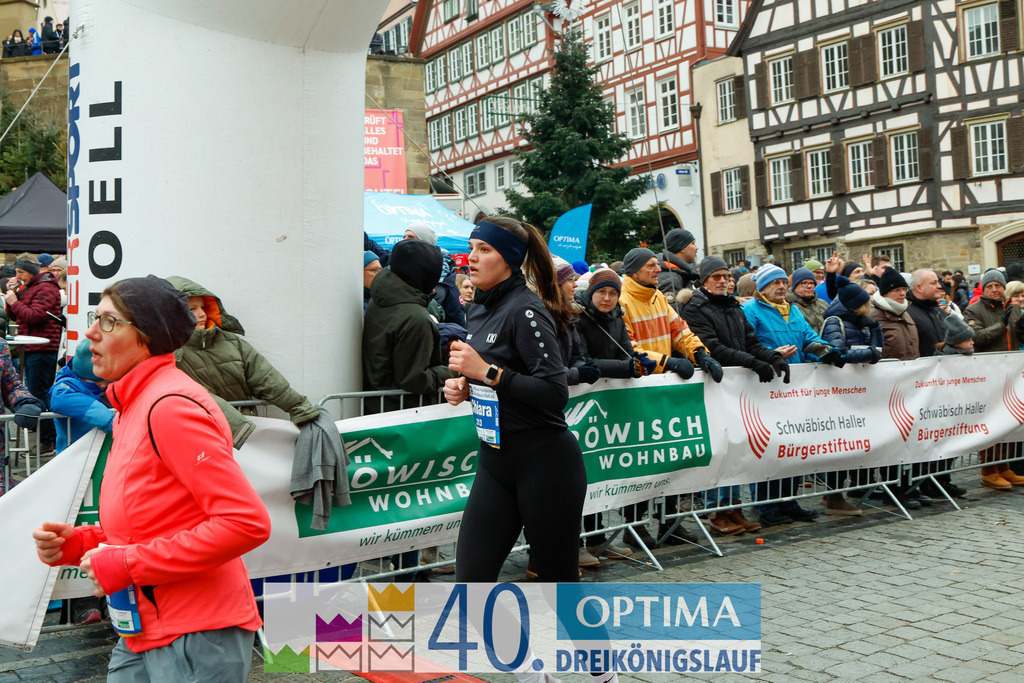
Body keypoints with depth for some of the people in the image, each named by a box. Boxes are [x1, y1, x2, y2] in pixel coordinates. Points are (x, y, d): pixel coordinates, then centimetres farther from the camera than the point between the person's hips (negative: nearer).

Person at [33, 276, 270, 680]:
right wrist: (77, 542, 4)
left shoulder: (171, 406, -17)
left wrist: (129, 565, -19)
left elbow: (247, 522, -24)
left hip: (197, 636, -8)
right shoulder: (131, 407, 12)